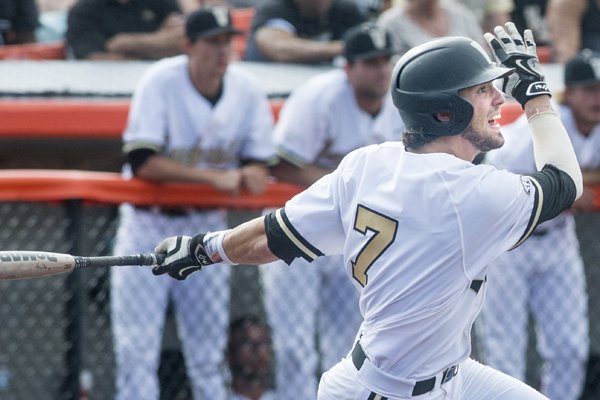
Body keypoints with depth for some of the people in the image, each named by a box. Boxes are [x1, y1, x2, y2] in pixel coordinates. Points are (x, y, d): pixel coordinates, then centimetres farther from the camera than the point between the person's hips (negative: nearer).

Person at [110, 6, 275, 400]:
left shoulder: (248, 91, -6)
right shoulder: (161, 82, -17)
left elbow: (260, 162, 1)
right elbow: (142, 161, -25)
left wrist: (250, 175, -24)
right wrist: (214, 176, -32)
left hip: (207, 225, 3)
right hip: (149, 224, -3)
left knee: (209, 351, 7)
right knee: (137, 343, -6)